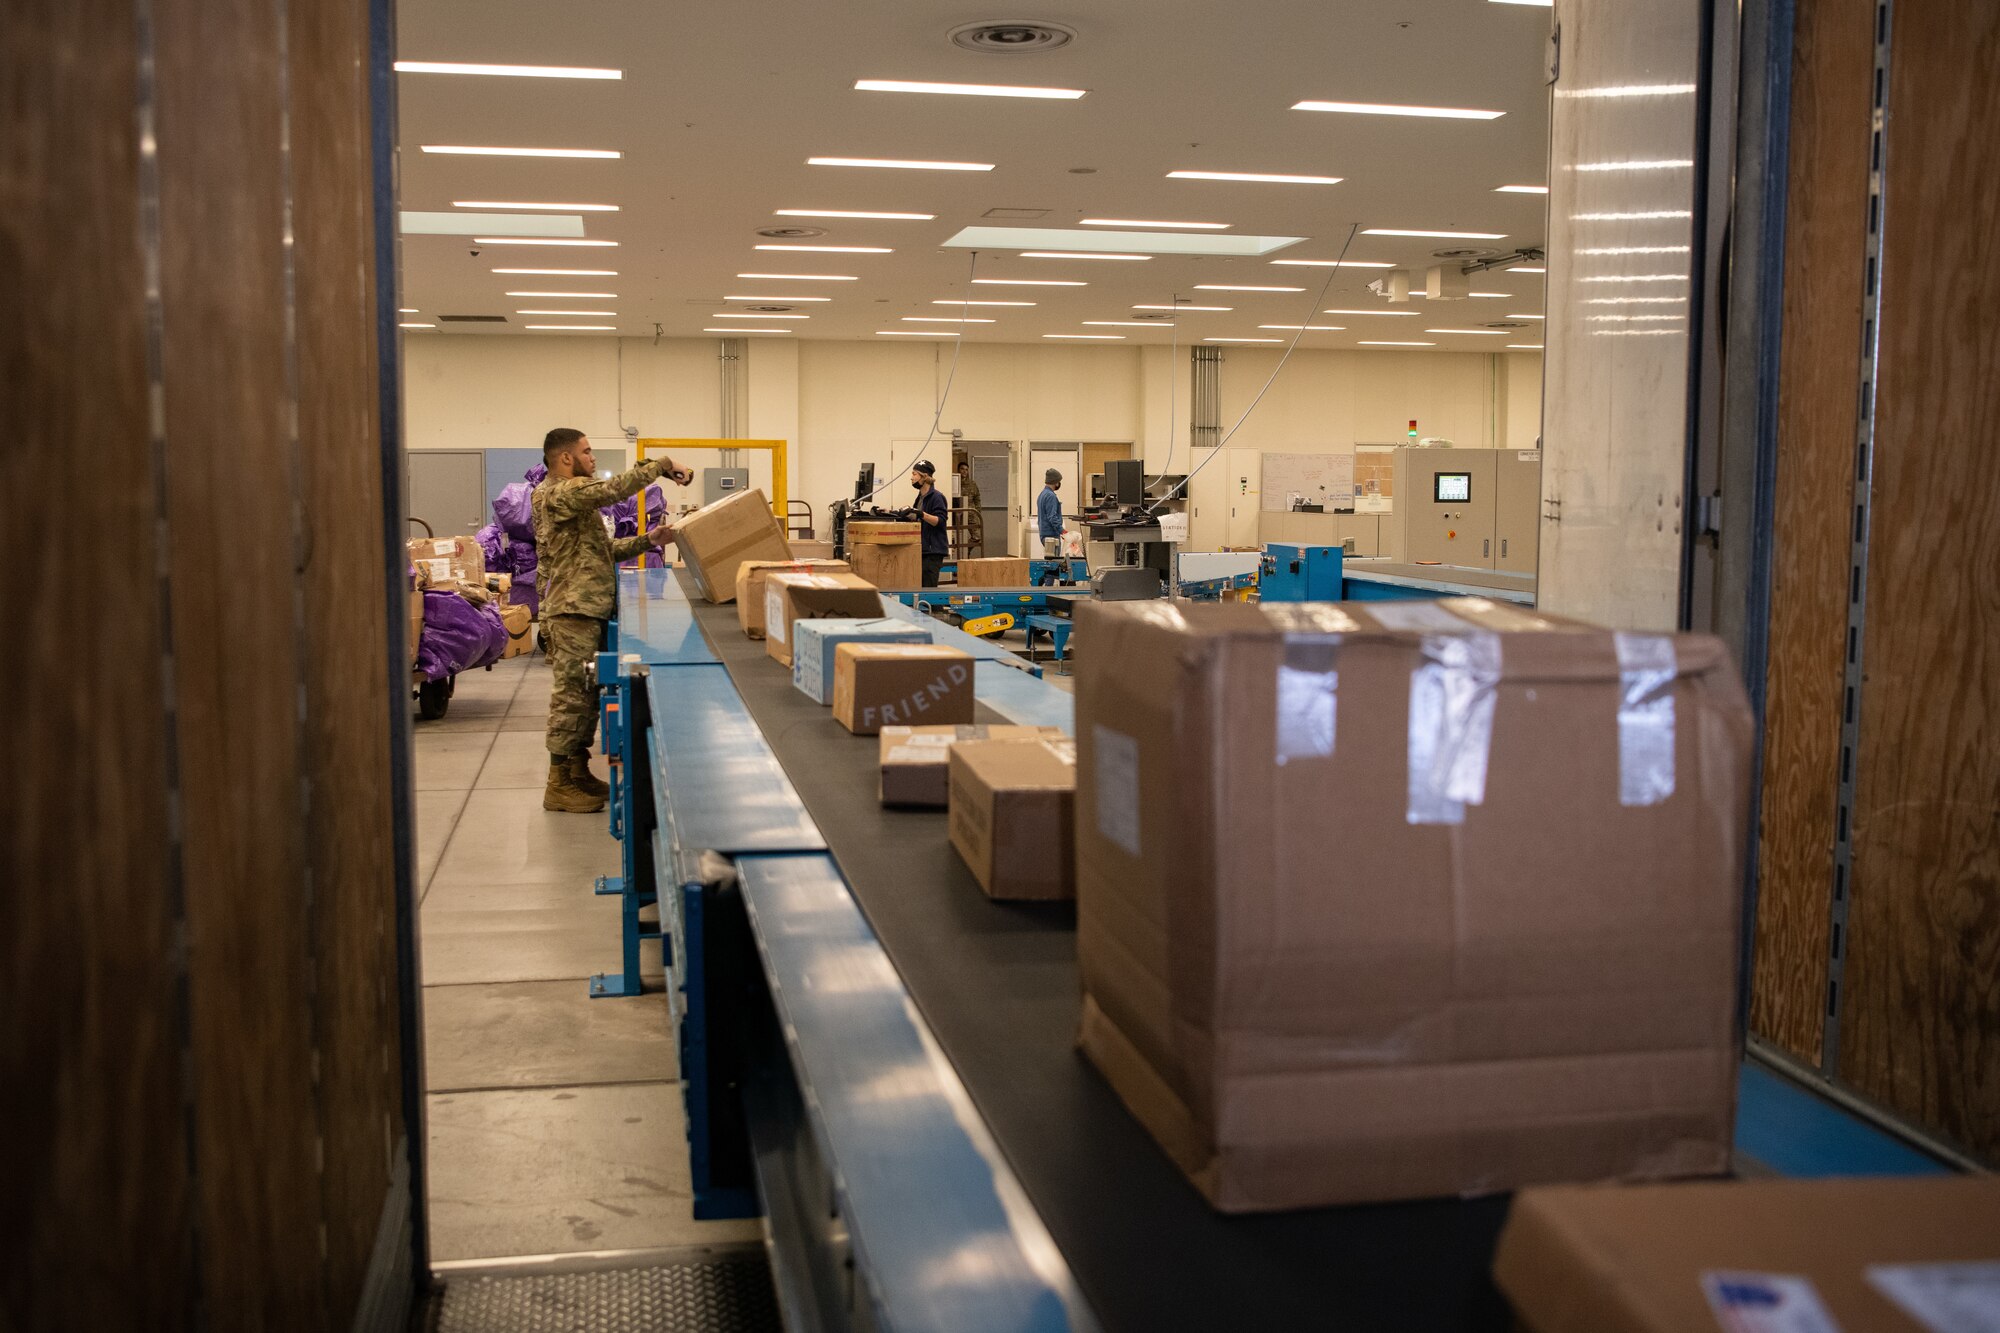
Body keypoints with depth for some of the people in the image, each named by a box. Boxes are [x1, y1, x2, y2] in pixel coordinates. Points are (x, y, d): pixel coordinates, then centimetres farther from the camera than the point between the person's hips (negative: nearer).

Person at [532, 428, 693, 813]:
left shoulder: (574, 496, 21)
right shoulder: (558, 495, -13)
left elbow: (606, 549, 20)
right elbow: (614, 488, -25)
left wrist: (647, 540, 7)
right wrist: (661, 465, -15)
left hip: (590, 612, 11)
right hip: (572, 612, -10)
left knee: (586, 695, 14)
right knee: (571, 695, -6)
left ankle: (579, 773, 23)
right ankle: (559, 786, -1)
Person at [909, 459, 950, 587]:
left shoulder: (936, 497, -11)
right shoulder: (920, 497, 15)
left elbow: (940, 521, -21)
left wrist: (922, 514, -32)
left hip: (933, 550, -9)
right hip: (922, 549, 9)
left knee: (928, 586, -11)